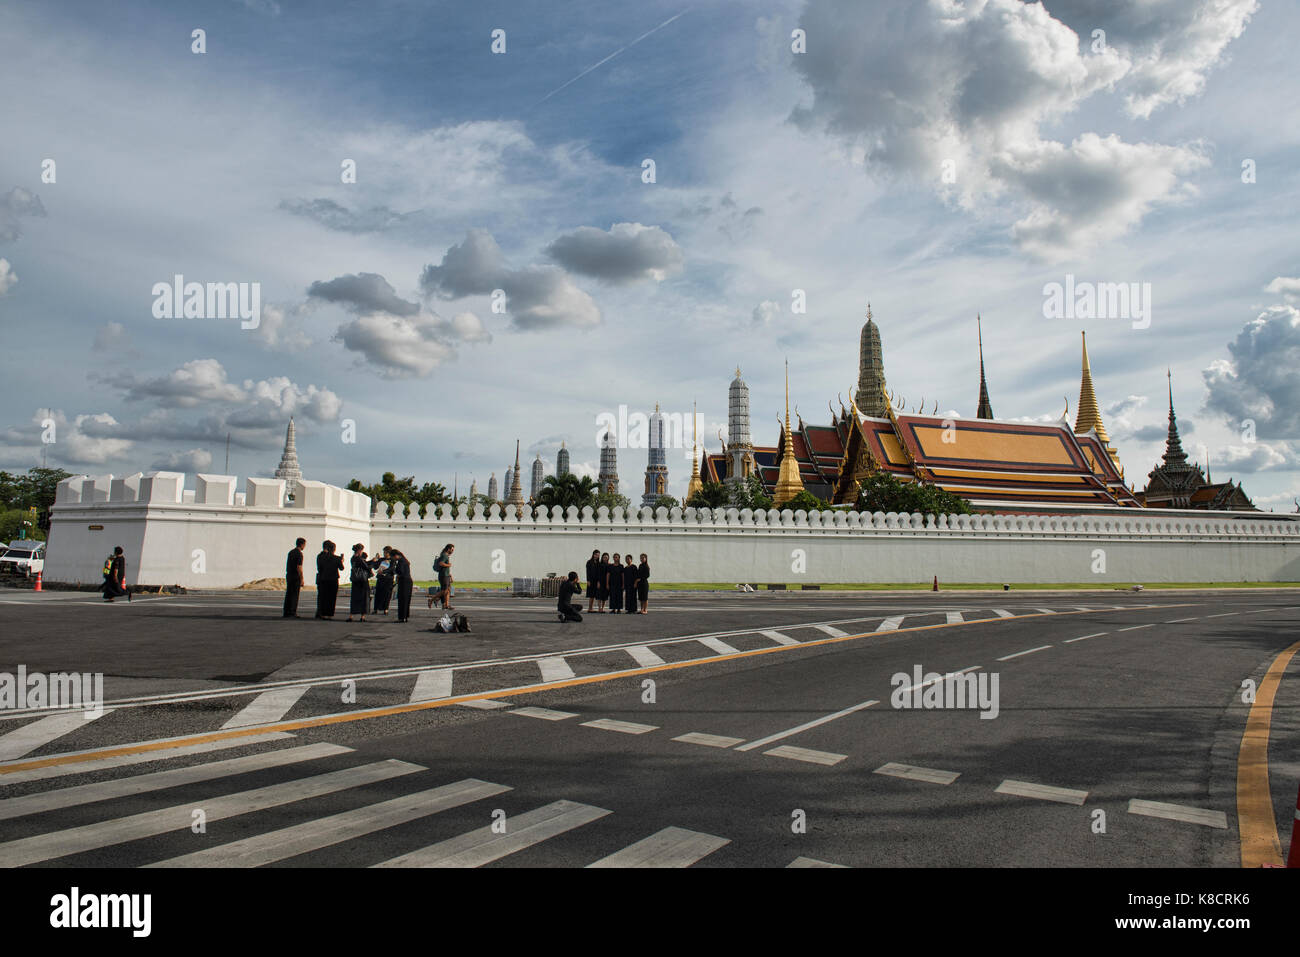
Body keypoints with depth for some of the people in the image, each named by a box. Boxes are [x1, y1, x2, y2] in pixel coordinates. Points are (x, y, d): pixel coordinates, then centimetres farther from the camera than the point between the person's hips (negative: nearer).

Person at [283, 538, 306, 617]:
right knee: (294, 595, -3)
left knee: (288, 594, 9)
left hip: (288, 575, 8)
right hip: (295, 576, -8)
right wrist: (302, 579, -13)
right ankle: (292, 613, -3)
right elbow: (299, 568, -17)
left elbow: (287, 565, 18)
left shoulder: (290, 552, 13)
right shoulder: (299, 554, -13)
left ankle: (286, 613, 10)